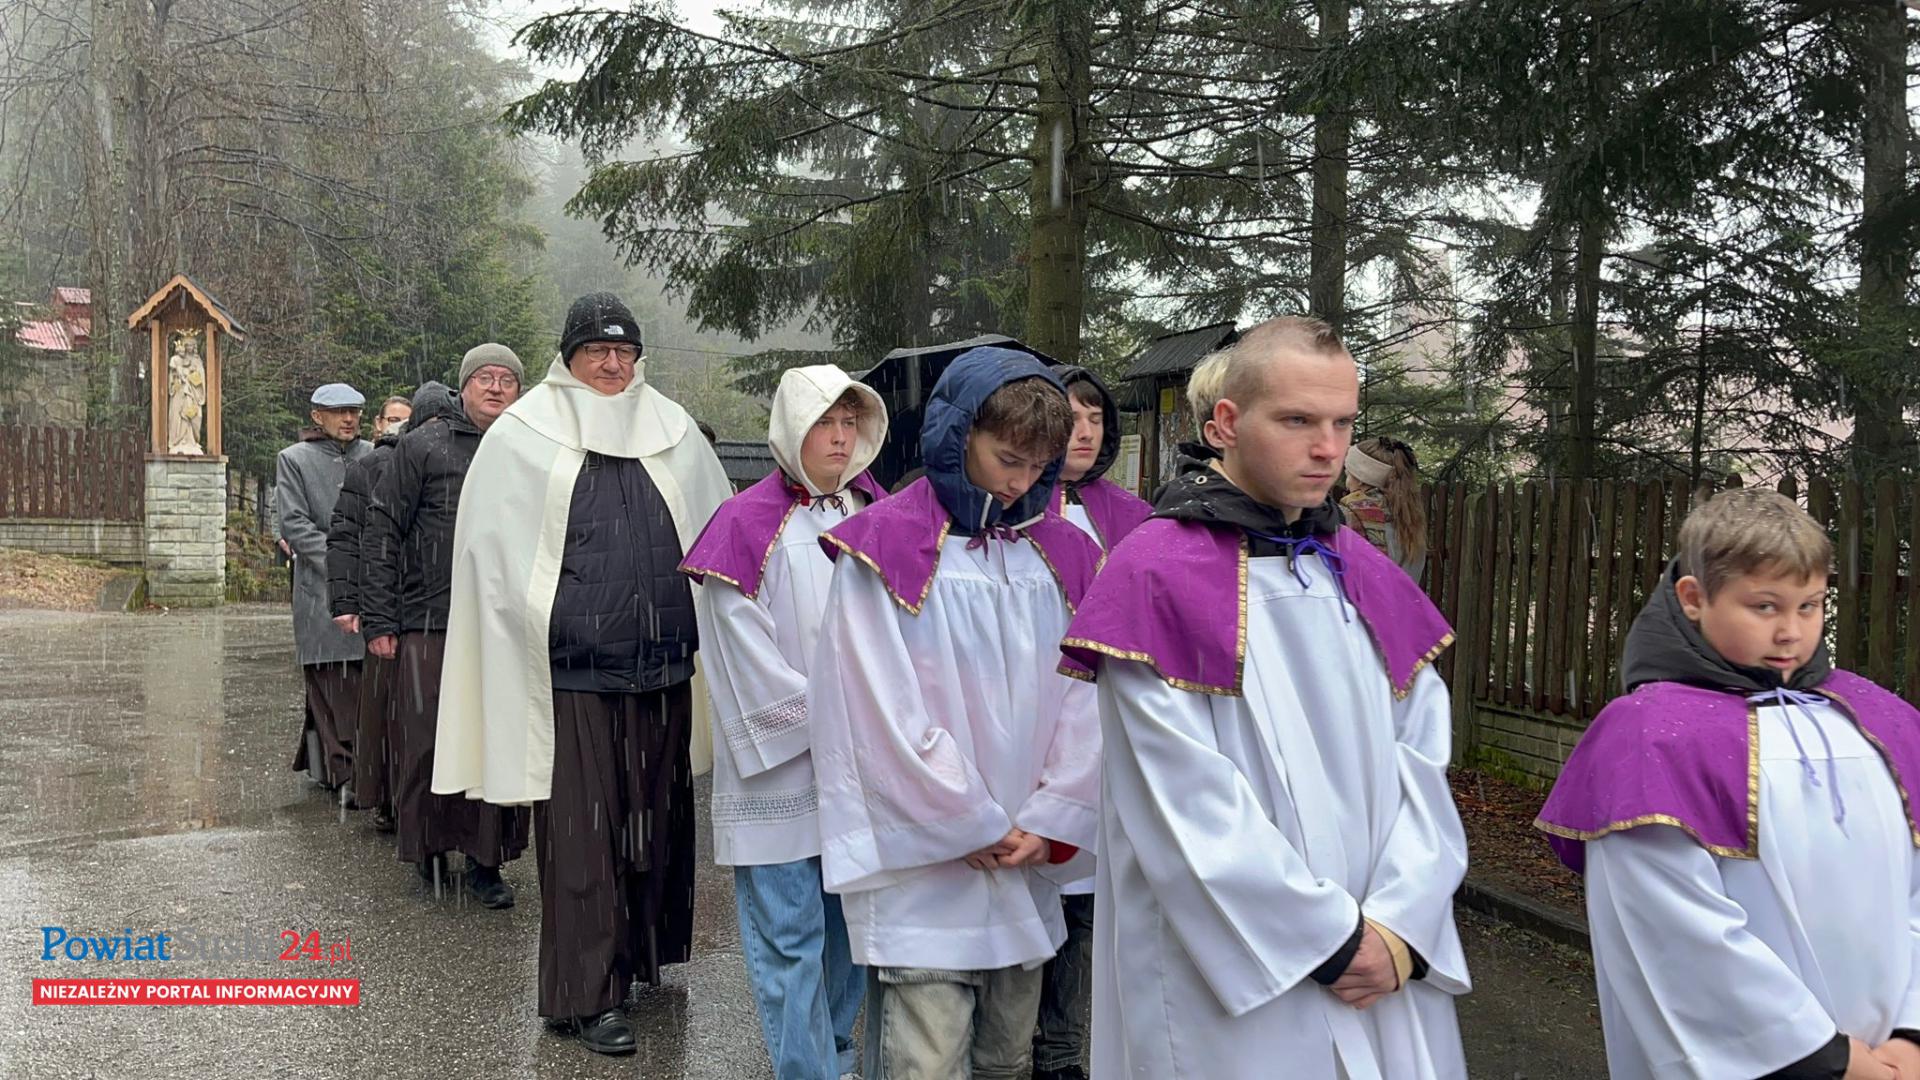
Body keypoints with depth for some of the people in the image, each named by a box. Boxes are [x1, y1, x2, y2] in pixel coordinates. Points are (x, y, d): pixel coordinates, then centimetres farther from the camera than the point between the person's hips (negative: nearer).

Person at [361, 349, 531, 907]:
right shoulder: (424, 444, 3)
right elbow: (382, 531, 2)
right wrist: (378, 620, -3)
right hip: (428, 624, -2)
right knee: (424, 742, 2)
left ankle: (485, 861, 16)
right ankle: (429, 848, 21)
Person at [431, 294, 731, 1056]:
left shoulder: (672, 431, 10)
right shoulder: (523, 436, 1)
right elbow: (491, 549, 2)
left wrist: (703, 622, 12)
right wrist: (546, 624, -2)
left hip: (661, 668, 4)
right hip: (571, 673, -4)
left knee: (654, 817, 13)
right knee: (580, 830, -2)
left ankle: (644, 950, 32)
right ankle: (587, 993, 6)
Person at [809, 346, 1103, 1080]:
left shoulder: (1064, 559, 9)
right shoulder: (886, 551, -7)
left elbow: (1085, 704, 6)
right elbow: (883, 714, -11)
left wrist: (1052, 824, -5)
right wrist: (973, 828, -8)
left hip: (1028, 866, 5)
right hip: (924, 872, -5)